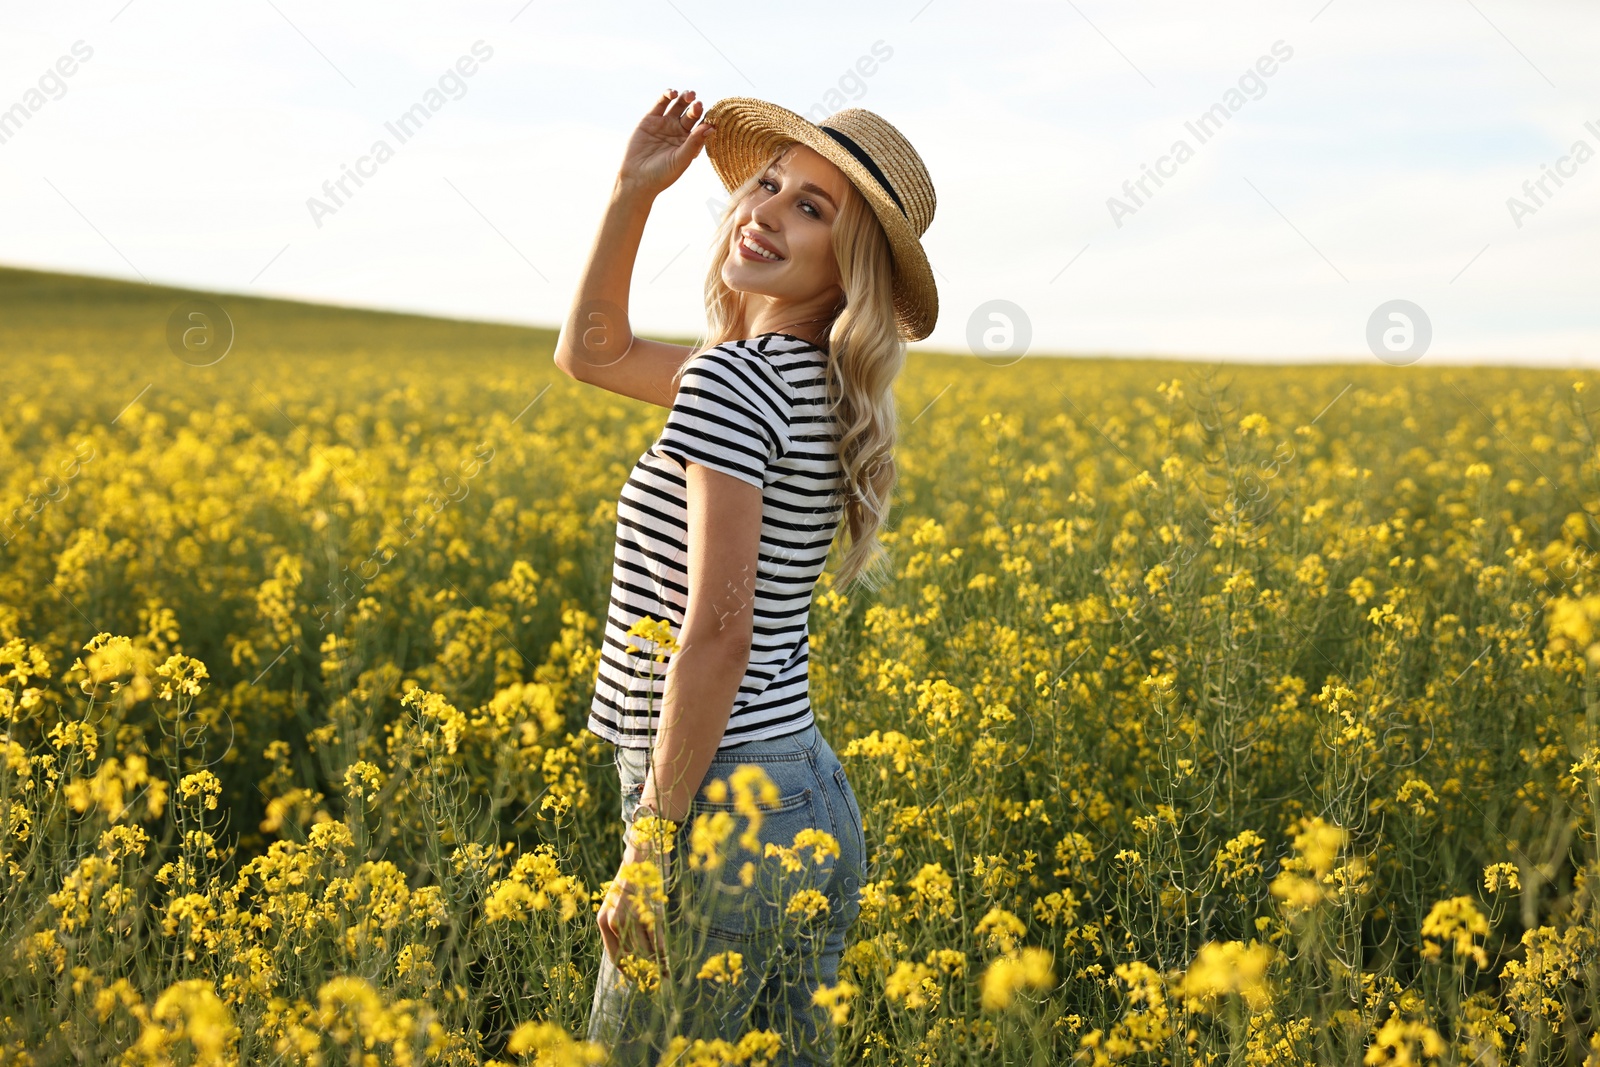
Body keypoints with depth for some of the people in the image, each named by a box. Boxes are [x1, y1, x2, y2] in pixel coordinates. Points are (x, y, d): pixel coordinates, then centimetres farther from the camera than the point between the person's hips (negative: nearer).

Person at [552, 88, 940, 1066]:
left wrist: (651, 841, -16)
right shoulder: (805, 380, 10)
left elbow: (718, 628, -22)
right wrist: (634, 191, 12)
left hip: (723, 805, -9)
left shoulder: (733, 381, -16)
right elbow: (592, 351, 23)